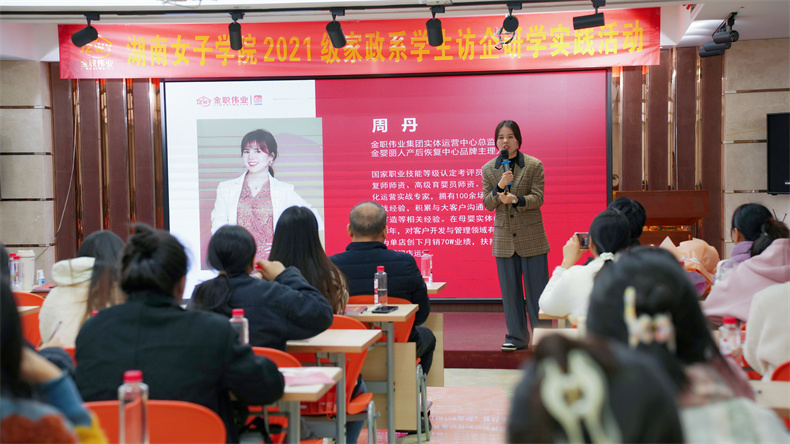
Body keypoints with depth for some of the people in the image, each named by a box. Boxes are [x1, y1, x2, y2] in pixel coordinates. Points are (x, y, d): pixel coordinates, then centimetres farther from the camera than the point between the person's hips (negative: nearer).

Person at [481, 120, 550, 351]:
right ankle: (517, 336, 17)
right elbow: (487, 205, 3)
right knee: (510, 290, 7)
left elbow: (538, 198, -9)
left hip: (531, 237, -3)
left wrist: (516, 199, -25)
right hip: (504, 238, 3)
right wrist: (499, 187, -15)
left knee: (536, 289, 1)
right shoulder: (488, 169, 5)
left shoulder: (534, 165, -3)